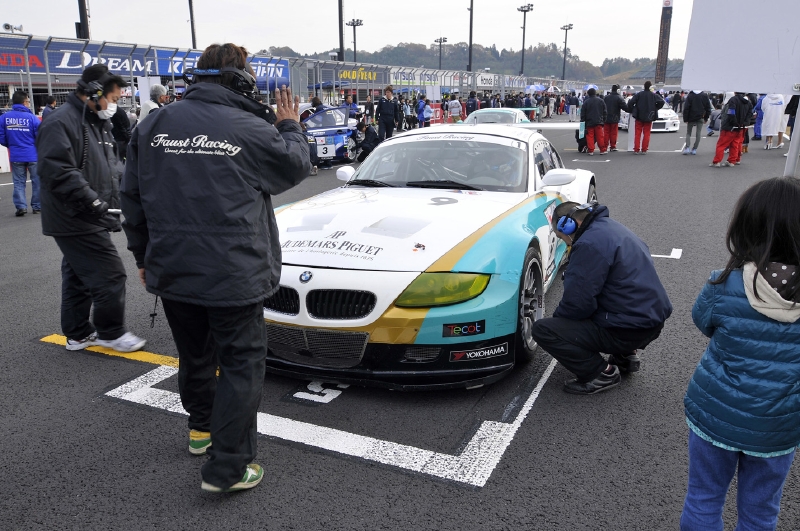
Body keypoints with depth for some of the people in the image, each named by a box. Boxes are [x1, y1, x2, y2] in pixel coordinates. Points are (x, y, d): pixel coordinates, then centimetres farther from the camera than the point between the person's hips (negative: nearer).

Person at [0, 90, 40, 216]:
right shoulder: (31, 117, -13)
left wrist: (11, 146, 19)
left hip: (15, 156, 3)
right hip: (33, 155, -3)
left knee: (19, 182, 11)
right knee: (37, 181, 10)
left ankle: (21, 206, 6)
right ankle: (37, 206, 15)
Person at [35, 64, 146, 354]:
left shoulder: (98, 122, 16)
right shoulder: (61, 123, -17)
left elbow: (111, 164, 21)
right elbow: (59, 172, -26)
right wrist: (93, 202, -28)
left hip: (90, 219, 10)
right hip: (77, 220, -10)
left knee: (79, 276, 17)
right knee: (110, 275, -5)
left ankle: (78, 334, 29)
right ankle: (111, 332, 10)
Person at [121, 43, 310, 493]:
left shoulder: (154, 126, 6)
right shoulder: (250, 131, -11)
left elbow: (133, 198, 12)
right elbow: (295, 167, 6)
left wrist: (143, 254, 22)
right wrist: (291, 126, 22)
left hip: (171, 271, 6)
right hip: (232, 275, -6)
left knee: (195, 354, 23)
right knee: (242, 363, 4)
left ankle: (202, 428, 43)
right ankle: (227, 468, 6)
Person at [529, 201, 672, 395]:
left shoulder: (589, 244, -19)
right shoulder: (609, 227, 12)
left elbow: (577, 303, -19)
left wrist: (557, 318, 2)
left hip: (629, 330, -10)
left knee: (542, 330, -11)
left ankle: (601, 373, -5)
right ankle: (626, 356, 21)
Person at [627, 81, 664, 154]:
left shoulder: (638, 94, -3)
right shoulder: (654, 95, -2)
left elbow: (630, 103, -10)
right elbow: (661, 102, -9)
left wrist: (632, 110, 5)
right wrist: (655, 108, 6)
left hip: (639, 117, 0)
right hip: (649, 118, 0)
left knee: (637, 134, 4)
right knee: (646, 134, 6)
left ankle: (636, 150, 1)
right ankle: (644, 150, 4)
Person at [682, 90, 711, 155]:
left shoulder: (690, 96, -7)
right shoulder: (704, 96, 3)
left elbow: (686, 108, -9)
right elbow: (708, 108, 7)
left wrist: (685, 119, -5)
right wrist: (706, 118, 14)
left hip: (691, 118, -2)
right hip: (700, 118, 2)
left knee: (688, 133, 10)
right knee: (698, 134, 5)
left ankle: (687, 148, -4)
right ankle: (694, 149, 3)